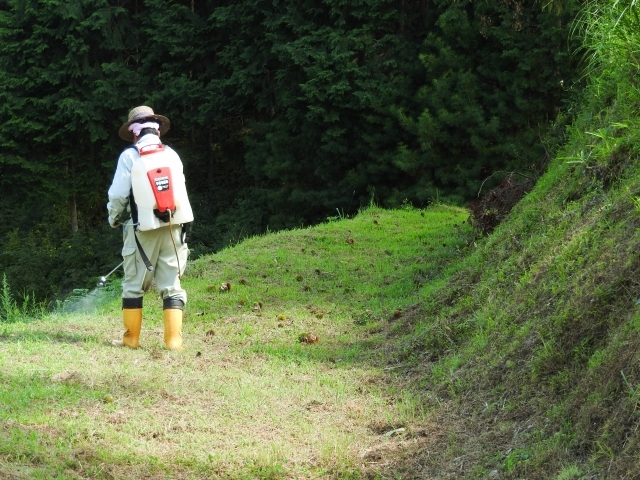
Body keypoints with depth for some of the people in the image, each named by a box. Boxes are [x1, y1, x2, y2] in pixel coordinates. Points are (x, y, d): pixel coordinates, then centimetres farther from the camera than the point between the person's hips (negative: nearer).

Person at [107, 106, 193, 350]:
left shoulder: (129, 156, -4)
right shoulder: (171, 154, 6)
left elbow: (118, 194, -5)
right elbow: (180, 190, 9)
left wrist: (114, 218, 14)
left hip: (144, 229, -3)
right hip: (174, 227, 3)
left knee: (134, 284, 7)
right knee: (171, 285, 4)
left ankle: (131, 338, 9)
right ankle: (174, 339, -2)